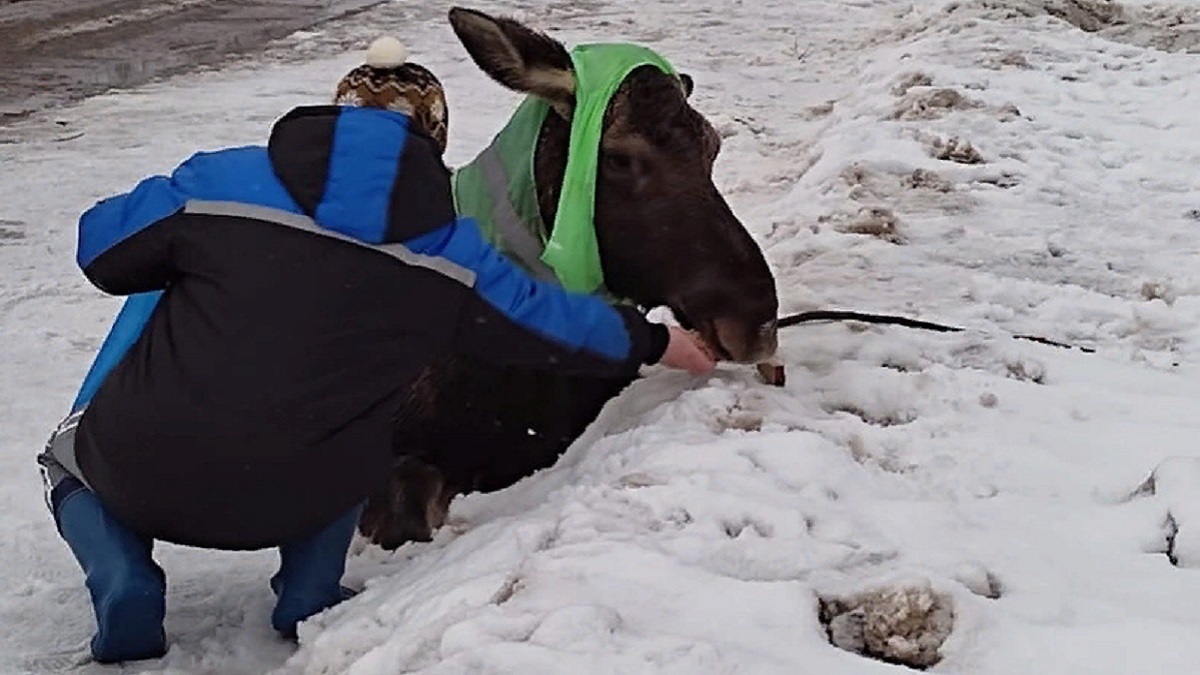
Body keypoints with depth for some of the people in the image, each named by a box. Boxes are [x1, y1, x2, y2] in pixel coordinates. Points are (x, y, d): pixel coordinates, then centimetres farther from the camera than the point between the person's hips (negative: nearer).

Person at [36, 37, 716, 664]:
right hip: (295, 505, 1)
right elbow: (556, 321, 13)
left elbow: (101, 250, 8)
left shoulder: (222, 181, -2)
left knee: (73, 454, 31)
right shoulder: (448, 255, 1)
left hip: (138, 475, -1)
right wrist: (655, 342, 30)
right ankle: (310, 596, 16)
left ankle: (126, 591, 5)